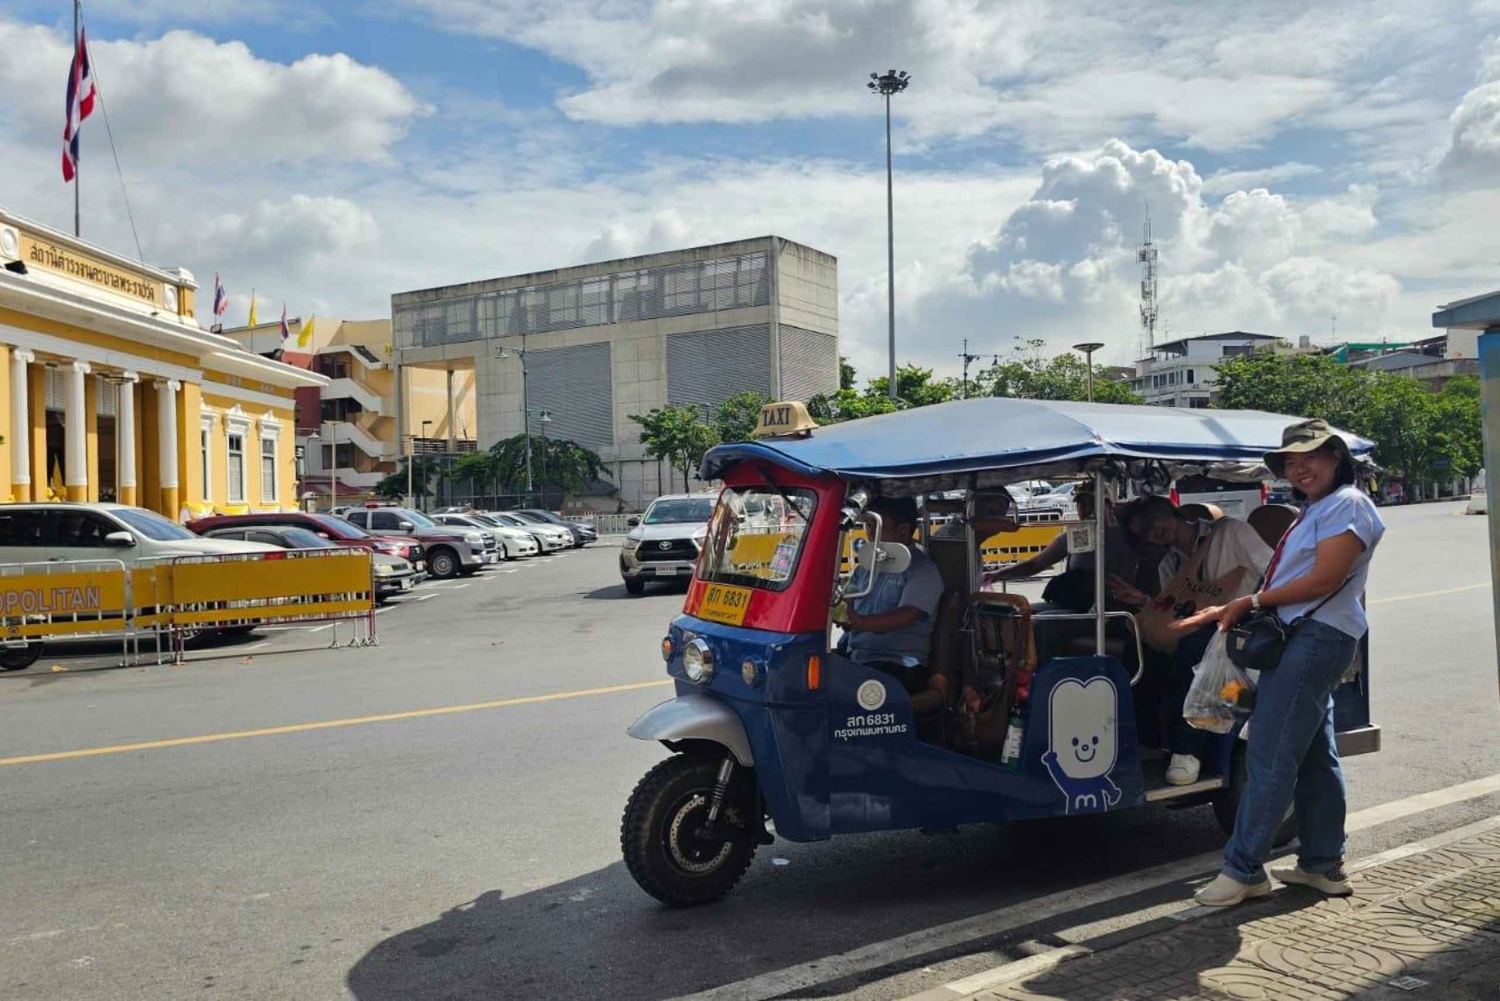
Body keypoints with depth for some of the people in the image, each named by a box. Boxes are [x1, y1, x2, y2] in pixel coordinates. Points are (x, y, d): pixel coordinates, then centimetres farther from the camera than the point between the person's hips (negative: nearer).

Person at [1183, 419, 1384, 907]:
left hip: (1316, 639, -11)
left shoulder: (1348, 505, -10)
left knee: (1270, 756, -10)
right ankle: (1323, 864, 24)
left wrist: (1252, 601, -12)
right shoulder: (1315, 510, 21)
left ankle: (1243, 868, -5)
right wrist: (1234, 609, 11)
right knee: (1315, 756, 15)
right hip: (1302, 639, 11)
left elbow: (1324, 580, -18)